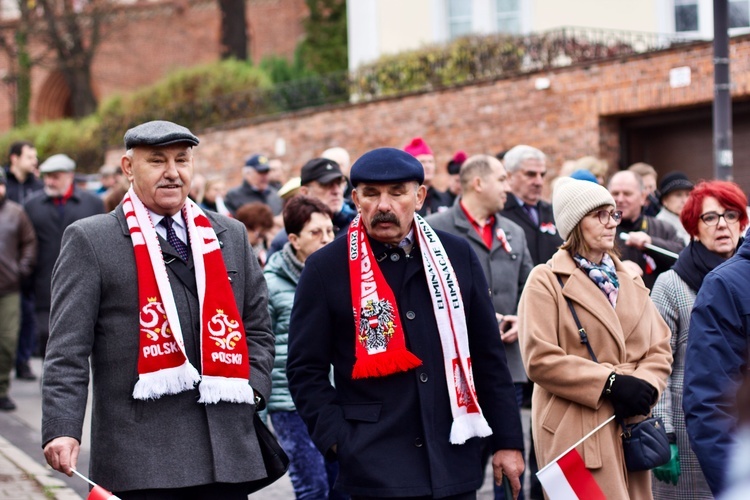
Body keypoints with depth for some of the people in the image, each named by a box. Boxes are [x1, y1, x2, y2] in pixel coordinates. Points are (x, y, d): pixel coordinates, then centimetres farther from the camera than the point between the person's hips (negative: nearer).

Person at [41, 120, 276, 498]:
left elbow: (257, 329, 22)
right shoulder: (91, 241, 2)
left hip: (227, 450, 4)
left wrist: (254, 388, 5)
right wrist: (62, 430, -15)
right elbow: (68, 349, -4)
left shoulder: (230, 236, 16)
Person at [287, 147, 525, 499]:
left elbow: (489, 356, 11)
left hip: (454, 460, 3)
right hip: (375, 467, -3)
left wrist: (507, 440, 8)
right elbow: (305, 369, 1)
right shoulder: (326, 268, 0)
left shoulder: (457, 256, 7)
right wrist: (338, 440, -9)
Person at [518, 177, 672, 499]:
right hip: (576, 431, -6)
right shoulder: (547, 281, -3)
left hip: (631, 423, 6)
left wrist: (645, 386, -9)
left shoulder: (630, 282, 17)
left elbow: (660, 349, 12)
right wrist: (609, 382, -15)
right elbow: (539, 359, -13)